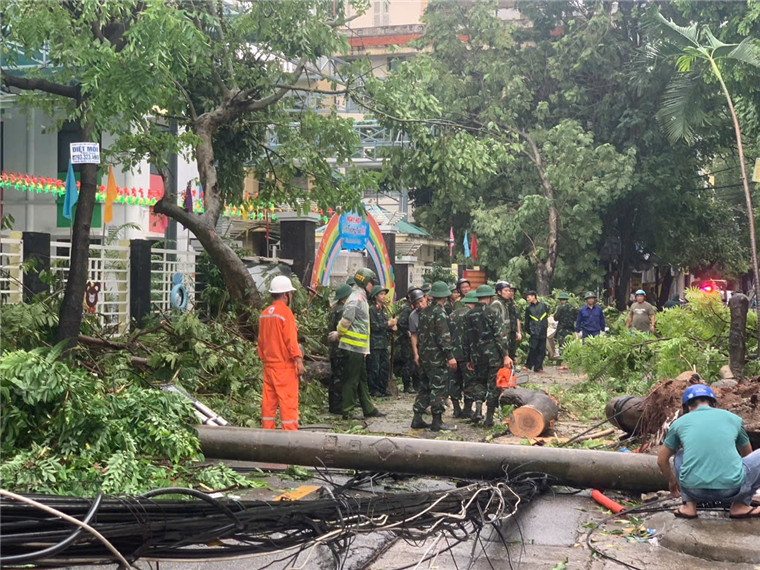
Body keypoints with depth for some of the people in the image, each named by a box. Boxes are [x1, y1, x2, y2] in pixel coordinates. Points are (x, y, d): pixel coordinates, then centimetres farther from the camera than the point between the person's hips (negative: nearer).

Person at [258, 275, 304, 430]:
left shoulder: (265, 313, 11)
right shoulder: (285, 312, -12)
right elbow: (291, 339, -17)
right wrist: (299, 361, -17)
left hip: (269, 364, 8)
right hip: (285, 365, -8)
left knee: (268, 400, 10)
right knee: (288, 400, -5)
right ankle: (289, 431, -5)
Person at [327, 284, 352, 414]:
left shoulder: (334, 308, 14)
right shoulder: (342, 310, -17)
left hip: (333, 349, 10)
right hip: (341, 350, -10)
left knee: (335, 378, 15)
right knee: (340, 379, -6)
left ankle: (333, 406, 21)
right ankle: (338, 407, -3)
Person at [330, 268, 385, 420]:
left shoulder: (361, 298, 17)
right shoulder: (356, 299, -16)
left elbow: (346, 322, 20)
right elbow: (346, 320, -21)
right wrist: (339, 335, -7)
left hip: (358, 347, 10)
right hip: (353, 346, -10)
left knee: (362, 378, 15)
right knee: (351, 379, -4)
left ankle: (369, 409, 23)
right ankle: (347, 412, 2)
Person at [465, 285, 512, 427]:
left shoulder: (469, 315, 5)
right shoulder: (492, 313, -12)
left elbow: (468, 338, 10)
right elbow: (500, 335, -17)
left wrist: (470, 359, 18)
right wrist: (506, 356, -15)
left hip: (477, 356, 5)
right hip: (494, 355, -5)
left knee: (479, 381, 22)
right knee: (493, 385, 5)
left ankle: (478, 409, 3)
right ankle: (489, 418, 6)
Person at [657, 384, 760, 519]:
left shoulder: (680, 422, 15)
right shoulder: (733, 418, 17)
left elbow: (662, 460, 27)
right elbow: (747, 454, 36)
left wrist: (672, 481, 47)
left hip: (694, 490, 1)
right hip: (731, 489, -1)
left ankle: (689, 505, 16)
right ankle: (740, 505, 16)